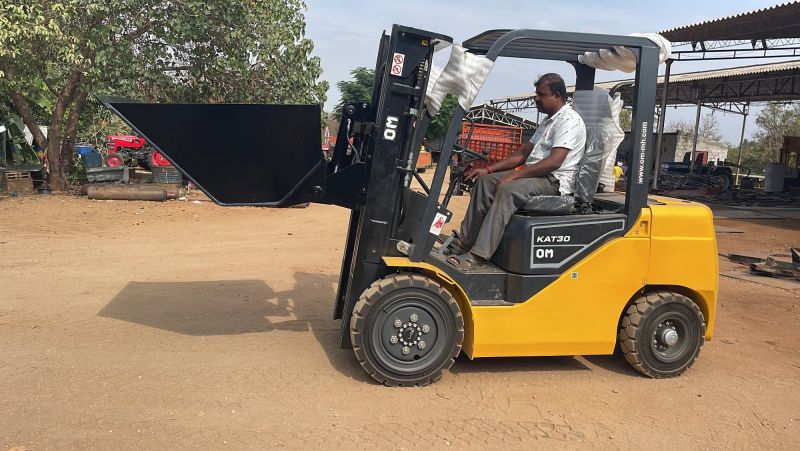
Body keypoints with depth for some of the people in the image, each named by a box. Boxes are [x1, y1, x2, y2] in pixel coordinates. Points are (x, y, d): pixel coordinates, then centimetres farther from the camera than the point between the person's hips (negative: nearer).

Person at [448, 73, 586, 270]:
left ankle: (478, 255, -35)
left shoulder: (569, 120, -10)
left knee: (508, 190, -32)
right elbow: (523, 153, 19)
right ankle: (466, 239, -7)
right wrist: (489, 169, 9)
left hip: (555, 181, -10)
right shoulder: (548, 121, 21)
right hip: (536, 174, 10)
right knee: (485, 181, -3)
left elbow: (554, 161, -22)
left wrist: (514, 175, -24)